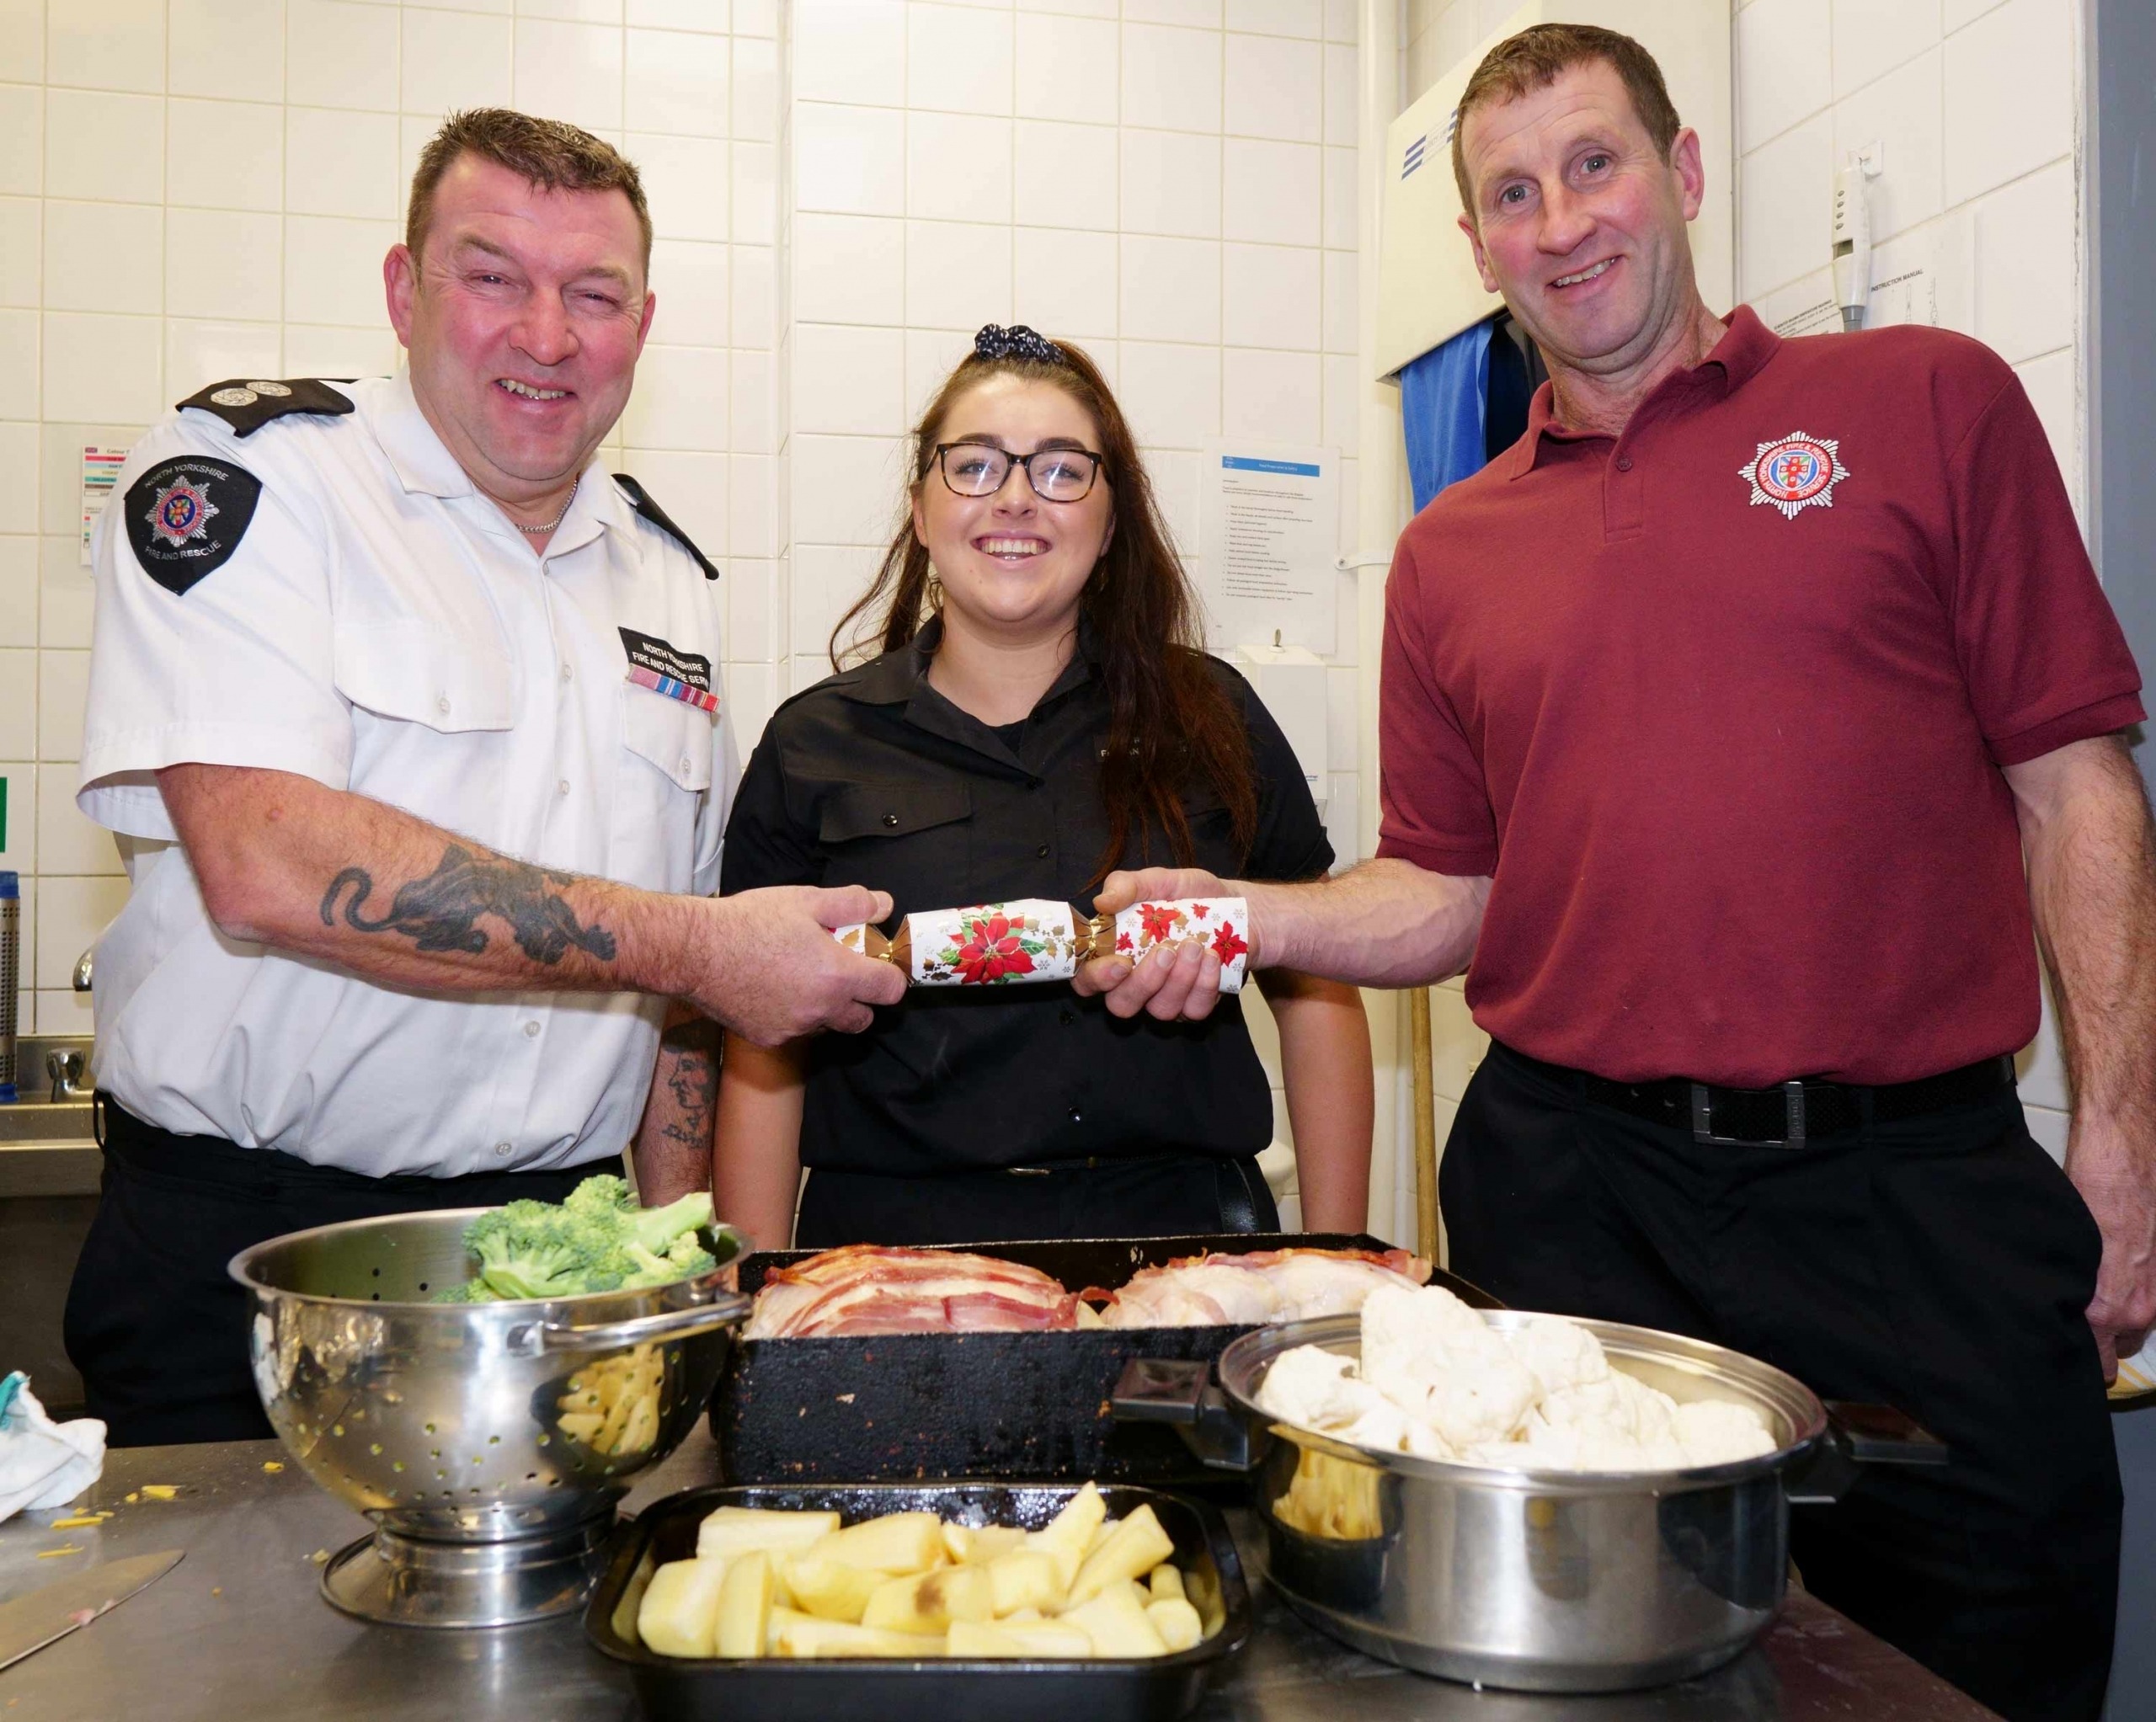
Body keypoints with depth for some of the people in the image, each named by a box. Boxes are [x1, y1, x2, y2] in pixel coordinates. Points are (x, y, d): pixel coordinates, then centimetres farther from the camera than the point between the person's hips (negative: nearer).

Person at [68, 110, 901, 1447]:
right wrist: (693, 950, -19)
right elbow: (266, 864, -22)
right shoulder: (244, 479, -7)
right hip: (244, 1251, -4)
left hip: (564, 1256, 5)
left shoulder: (667, 575, 10)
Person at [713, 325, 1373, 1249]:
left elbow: (1317, 993, 11)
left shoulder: (1211, 718, 9)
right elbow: (763, 1059, 7)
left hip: (1179, 1234, 1)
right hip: (894, 1244, 0)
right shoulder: (812, 747, 7)